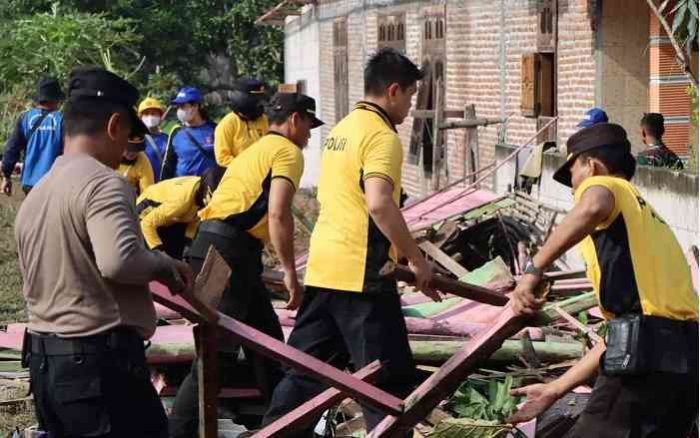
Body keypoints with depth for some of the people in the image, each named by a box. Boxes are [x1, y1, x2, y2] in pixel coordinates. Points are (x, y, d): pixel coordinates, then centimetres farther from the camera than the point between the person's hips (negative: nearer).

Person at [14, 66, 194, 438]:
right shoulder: (102, 183, -14)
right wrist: (166, 266, -10)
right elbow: (119, 260, -30)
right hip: (100, 363, -9)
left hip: (43, 363, 9)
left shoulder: (34, 195, 15)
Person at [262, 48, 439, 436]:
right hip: (360, 273, -9)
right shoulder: (382, 136, -12)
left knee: (307, 369, 14)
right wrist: (416, 260, -18)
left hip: (322, 268, 9)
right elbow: (379, 204, -25)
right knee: (389, 379, -1)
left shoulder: (341, 128, 16)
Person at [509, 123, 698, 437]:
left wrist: (532, 272, -20)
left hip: (647, 356, -8)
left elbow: (593, 207, -23)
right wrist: (555, 389, 32)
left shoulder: (603, 186, 8)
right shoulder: (648, 216, 33)